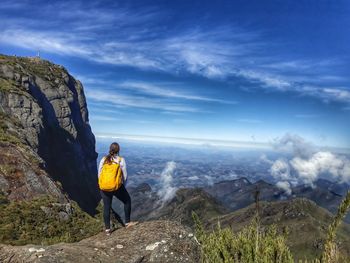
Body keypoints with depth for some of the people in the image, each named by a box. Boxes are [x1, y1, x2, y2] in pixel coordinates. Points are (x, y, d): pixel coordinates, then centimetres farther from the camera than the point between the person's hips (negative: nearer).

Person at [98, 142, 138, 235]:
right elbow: (125, 176, -3)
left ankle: (107, 229, 23)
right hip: (117, 187, -3)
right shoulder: (121, 160, -7)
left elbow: (99, 174, 6)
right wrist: (123, 186, 14)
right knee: (127, 201, 18)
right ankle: (127, 222, 24)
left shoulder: (103, 159, 1)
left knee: (106, 207, 15)